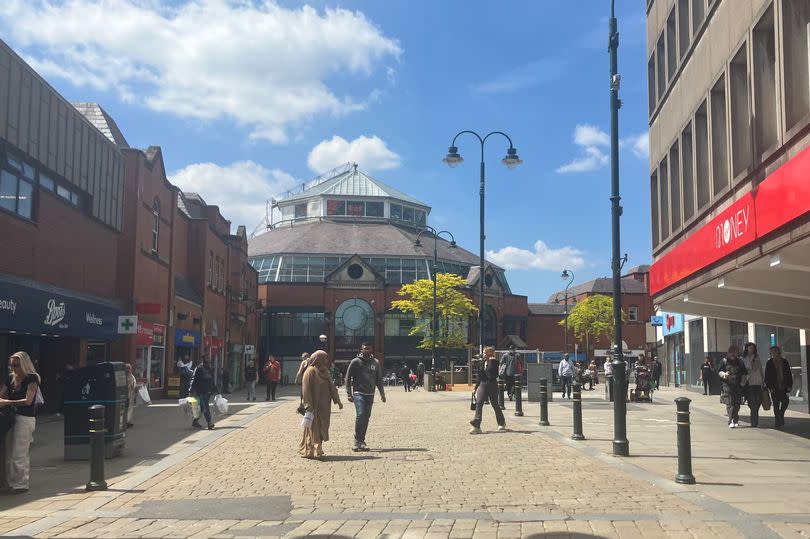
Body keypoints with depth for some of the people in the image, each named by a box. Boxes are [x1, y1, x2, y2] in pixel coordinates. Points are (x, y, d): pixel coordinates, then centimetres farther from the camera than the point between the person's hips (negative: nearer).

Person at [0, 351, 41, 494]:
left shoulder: (32, 378, -8)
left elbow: (28, 401, -15)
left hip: (26, 418, -7)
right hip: (11, 417, 7)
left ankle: (21, 485, 3)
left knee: (18, 454, -5)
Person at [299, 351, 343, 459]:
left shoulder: (325, 371, 13)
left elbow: (332, 387, 16)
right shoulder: (310, 371, -12)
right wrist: (309, 406, -20)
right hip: (315, 406, -8)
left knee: (321, 428, 10)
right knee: (314, 428, -4)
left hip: (324, 406, 8)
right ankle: (311, 451, 2)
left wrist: (338, 401, 10)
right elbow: (306, 389, -16)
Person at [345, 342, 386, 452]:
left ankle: (362, 440, 15)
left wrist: (382, 393, 10)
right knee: (360, 415, -17)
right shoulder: (356, 362, -2)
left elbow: (379, 379, 17)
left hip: (370, 394, 4)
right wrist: (349, 394, -7)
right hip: (359, 393, -4)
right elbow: (348, 378, 0)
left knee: (366, 417, 5)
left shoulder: (375, 362, 10)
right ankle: (357, 441, -8)